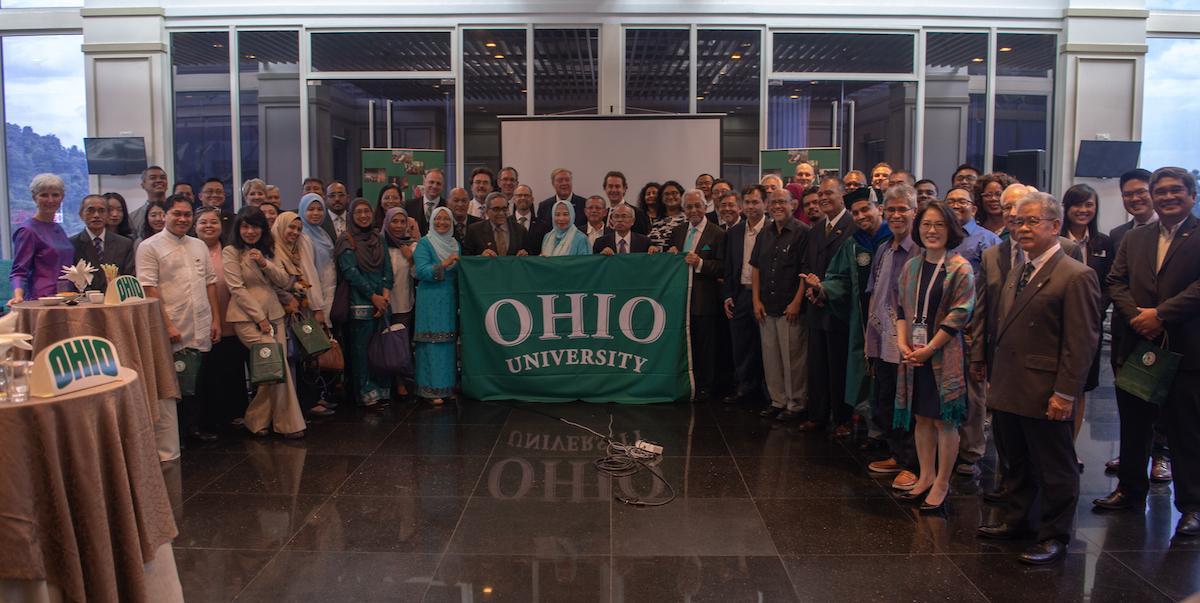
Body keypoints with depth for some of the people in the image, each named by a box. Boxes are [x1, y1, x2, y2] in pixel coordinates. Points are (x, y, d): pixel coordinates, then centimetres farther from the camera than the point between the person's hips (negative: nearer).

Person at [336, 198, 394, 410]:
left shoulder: (378, 238, 15)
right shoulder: (347, 241, -1)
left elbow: (387, 267, 9)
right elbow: (350, 272, -9)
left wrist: (386, 293, -7)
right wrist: (373, 296, -11)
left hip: (382, 302, 5)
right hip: (360, 303, -5)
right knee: (361, 349, -1)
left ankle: (380, 390, 13)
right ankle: (367, 393, 6)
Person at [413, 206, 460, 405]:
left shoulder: (455, 243, 15)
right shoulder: (424, 243, -2)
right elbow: (422, 271, -14)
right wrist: (443, 264, -24)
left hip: (451, 300, 5)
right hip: (431, 301, -5)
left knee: (449, 343, 8)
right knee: (433, 344, -6)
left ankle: (448, 385, 16)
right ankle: (433, 390, -2)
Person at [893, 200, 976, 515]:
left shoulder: (960, 268, -8)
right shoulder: (911, 267, 10)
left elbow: (959, 314, -12)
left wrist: (929, 348, -14)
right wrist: (902, 342, -3)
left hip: (944, 355, -5)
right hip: (913, 355, 6)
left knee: (944, 419, 2)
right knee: (922, 417, 13)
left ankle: (942, 483, 14)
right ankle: (925, 477, 25)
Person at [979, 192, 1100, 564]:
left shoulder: (1076, 276, -13)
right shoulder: (1017, 274, 14)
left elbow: (1082, 342, -16)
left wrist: (1065, 393, -18)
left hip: (1045, 396, -8)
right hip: (1008, 391, 8)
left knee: (1055, 469, 7)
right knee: (1017, 462, 20)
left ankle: (1054, 537, 19)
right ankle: (1015, 518, 34)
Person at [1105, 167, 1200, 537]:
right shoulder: (1133, 239, 12)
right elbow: (1116, 282, 5)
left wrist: (1160, 315, -18)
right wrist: (1136, 315, -11)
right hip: (1136, 347, 5)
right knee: (1133, 426, 16)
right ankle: (1131, 488, 31)